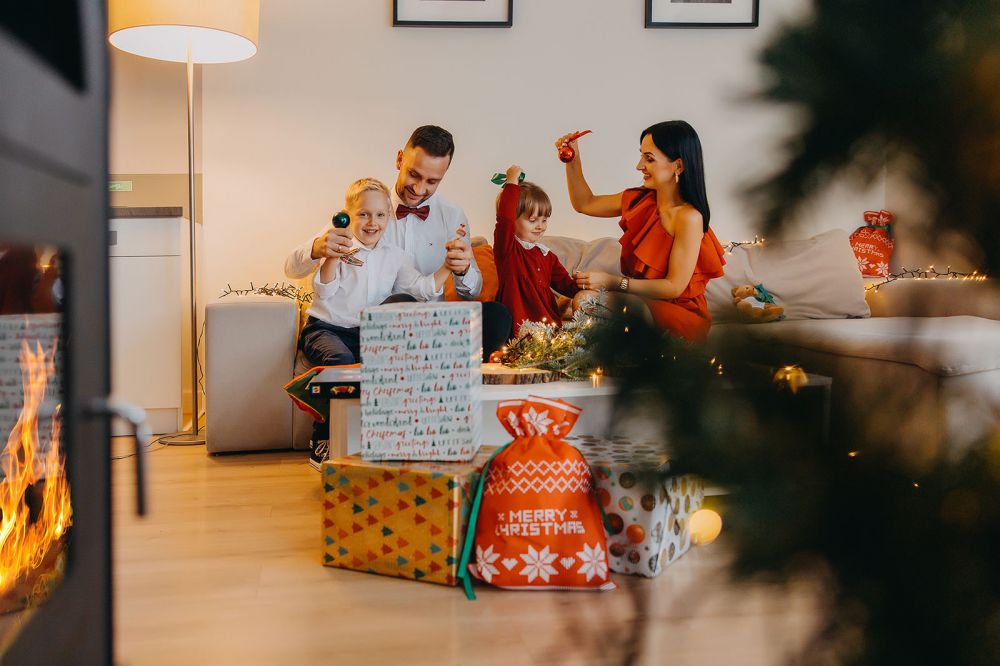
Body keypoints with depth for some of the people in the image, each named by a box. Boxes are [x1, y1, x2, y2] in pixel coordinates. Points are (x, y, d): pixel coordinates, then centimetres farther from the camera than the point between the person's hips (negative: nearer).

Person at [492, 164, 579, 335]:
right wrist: (512, 181, -12)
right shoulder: (507, 248, -2)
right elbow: (505, 218, -20)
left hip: (550, 325, 6)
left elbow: (566, 285, 20)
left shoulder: (547, 255, 19)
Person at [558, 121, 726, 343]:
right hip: (639, 303, 6)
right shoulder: (638, 200, 2)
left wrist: (612, 282, -26)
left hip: (679, 317, -6)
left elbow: (674, 287, -21)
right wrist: (573, 161, 4)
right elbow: (585, 204, 18)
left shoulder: (688, 217, -20)